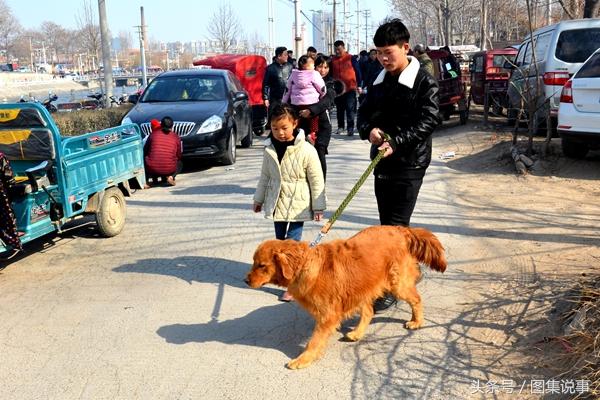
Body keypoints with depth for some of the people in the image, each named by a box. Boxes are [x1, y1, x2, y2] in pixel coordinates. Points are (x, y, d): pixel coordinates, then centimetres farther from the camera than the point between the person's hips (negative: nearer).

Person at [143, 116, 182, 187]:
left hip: (152, 169, 0)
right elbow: (179, 156, 15)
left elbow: (145, 151, 15)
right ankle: (171, 177, 3)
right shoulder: (176, 137, 6)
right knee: (179, 163, 33)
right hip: (169, 170, 1)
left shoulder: (153, 134, 6)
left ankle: (146, 180, 7)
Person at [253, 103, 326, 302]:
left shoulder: (306, 150, -15)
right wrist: (259, 199, 18)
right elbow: (265, 176, 13)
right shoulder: (269, 149, -1)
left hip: (298, 205, -5)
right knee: (280, 241, 13)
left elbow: (316, 180, -8)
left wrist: (318, 206, -5)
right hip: (277, 204, 5)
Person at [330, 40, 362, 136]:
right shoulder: (333, 60, 7)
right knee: (340, 109, 12)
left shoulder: (351, 59, -3)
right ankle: (340, 127, 22)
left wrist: (359, 85, -4)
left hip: (350, 88, -4)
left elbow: (357, 72, -1)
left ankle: (350, 128, -5)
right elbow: (330, 74, 15)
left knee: (350, 108, -7)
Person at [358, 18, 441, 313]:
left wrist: (397, 142, -27)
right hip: (382, 162, 7)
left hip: (409, 164, -7)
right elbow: (365, 112, 14)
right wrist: (369, 130, -10)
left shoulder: (424, 82, -9)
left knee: (396, 225, -8)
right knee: (388, 223, 13)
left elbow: (428, 120, -16)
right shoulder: (379, 81, 11)